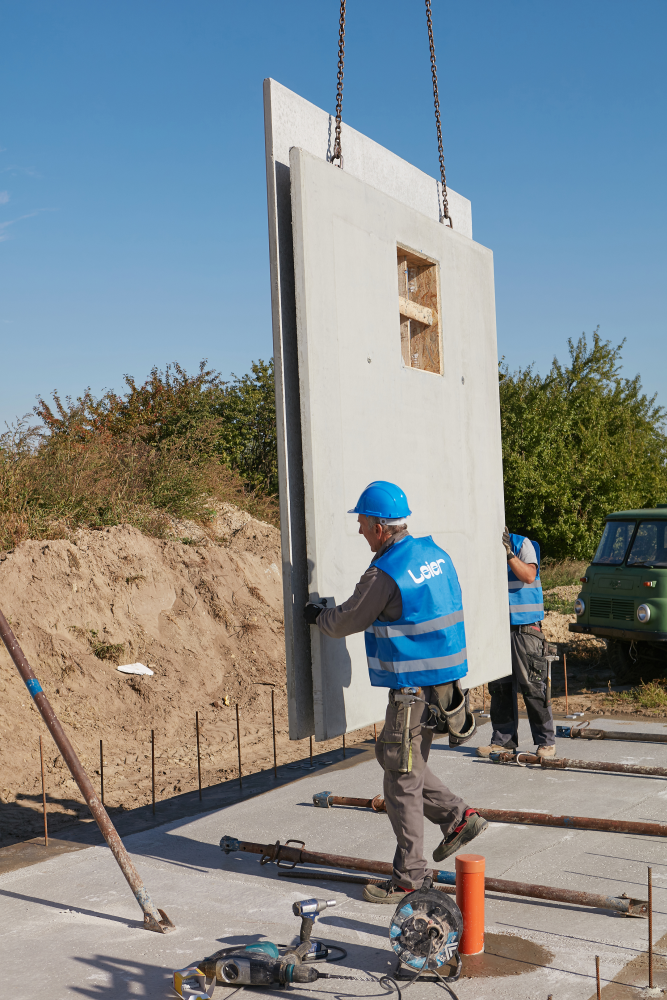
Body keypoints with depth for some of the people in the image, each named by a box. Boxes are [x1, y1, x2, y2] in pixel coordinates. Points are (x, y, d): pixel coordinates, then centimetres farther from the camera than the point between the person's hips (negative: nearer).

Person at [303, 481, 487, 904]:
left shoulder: (385, 574, -19)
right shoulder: (435, 553, 7)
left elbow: (347, 621, -6)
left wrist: (317, 616, 14)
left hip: (415, 687, -9)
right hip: (444, 677, 9)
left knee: (402, 778, 1)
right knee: (389, 753, 22)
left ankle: (409, 873, 11)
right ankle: (458, 815, 20)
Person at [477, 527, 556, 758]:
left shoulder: (522, 544, -3)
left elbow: (529, 576, -18)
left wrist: (508, 553, -25)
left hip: (525, 628, -5)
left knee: (532, 686, -5)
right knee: (499, 686, 7)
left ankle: (546, 741, 3)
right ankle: (503, 739, 16)